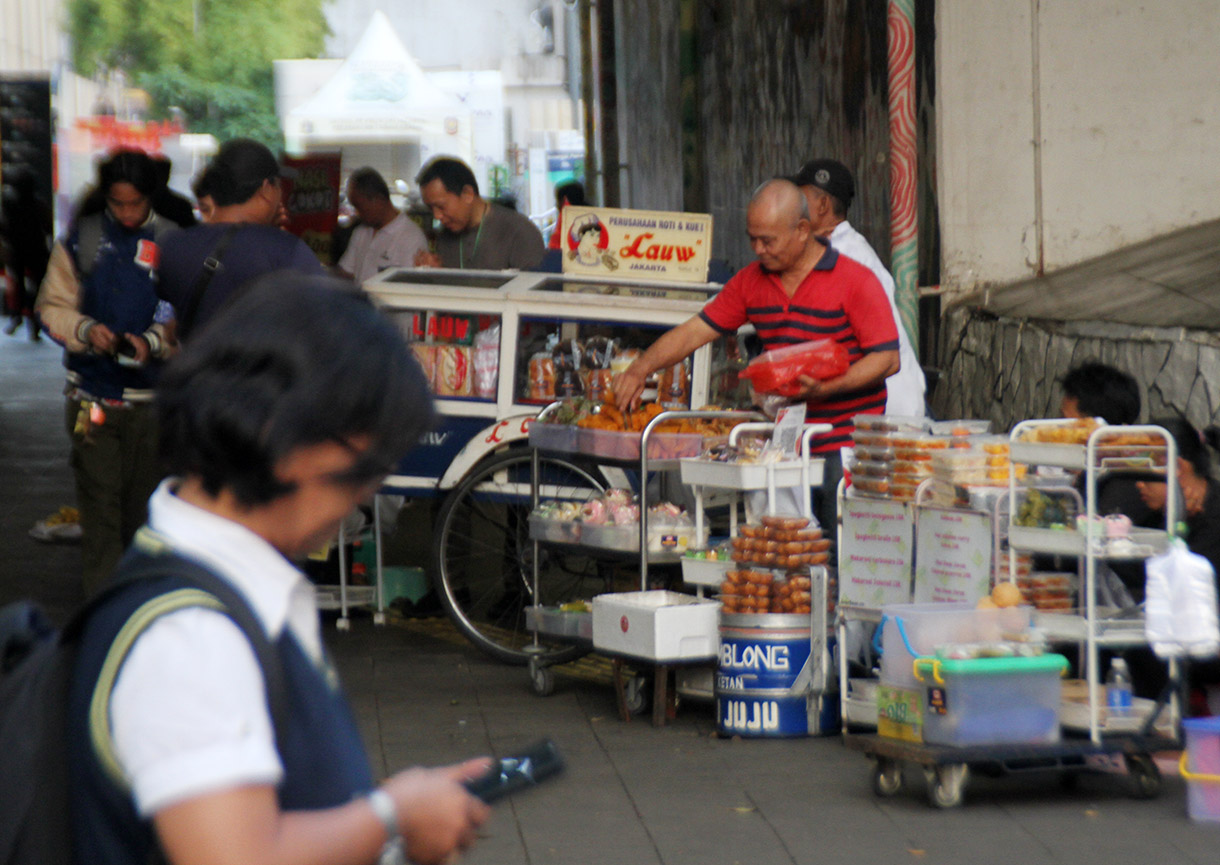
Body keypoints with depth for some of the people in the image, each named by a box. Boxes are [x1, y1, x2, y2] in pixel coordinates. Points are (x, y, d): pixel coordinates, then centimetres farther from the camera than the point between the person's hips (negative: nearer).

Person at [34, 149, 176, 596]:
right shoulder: (81, 240, 3)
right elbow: (53, 307, 8)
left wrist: (153, 341, -18)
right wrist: (86, 331, -12)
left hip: (153, 395, -1)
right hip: (93, 393, 1)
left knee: (145, 503, 6)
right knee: (99, 502, -2)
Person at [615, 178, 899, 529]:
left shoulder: (854, 280, -6)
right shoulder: (750, 282, 11)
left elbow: (887, 359, -9)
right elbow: (696, 330, 12)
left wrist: (828, 387, -22)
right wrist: (640, 369, -2)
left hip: (847, 447, -5)